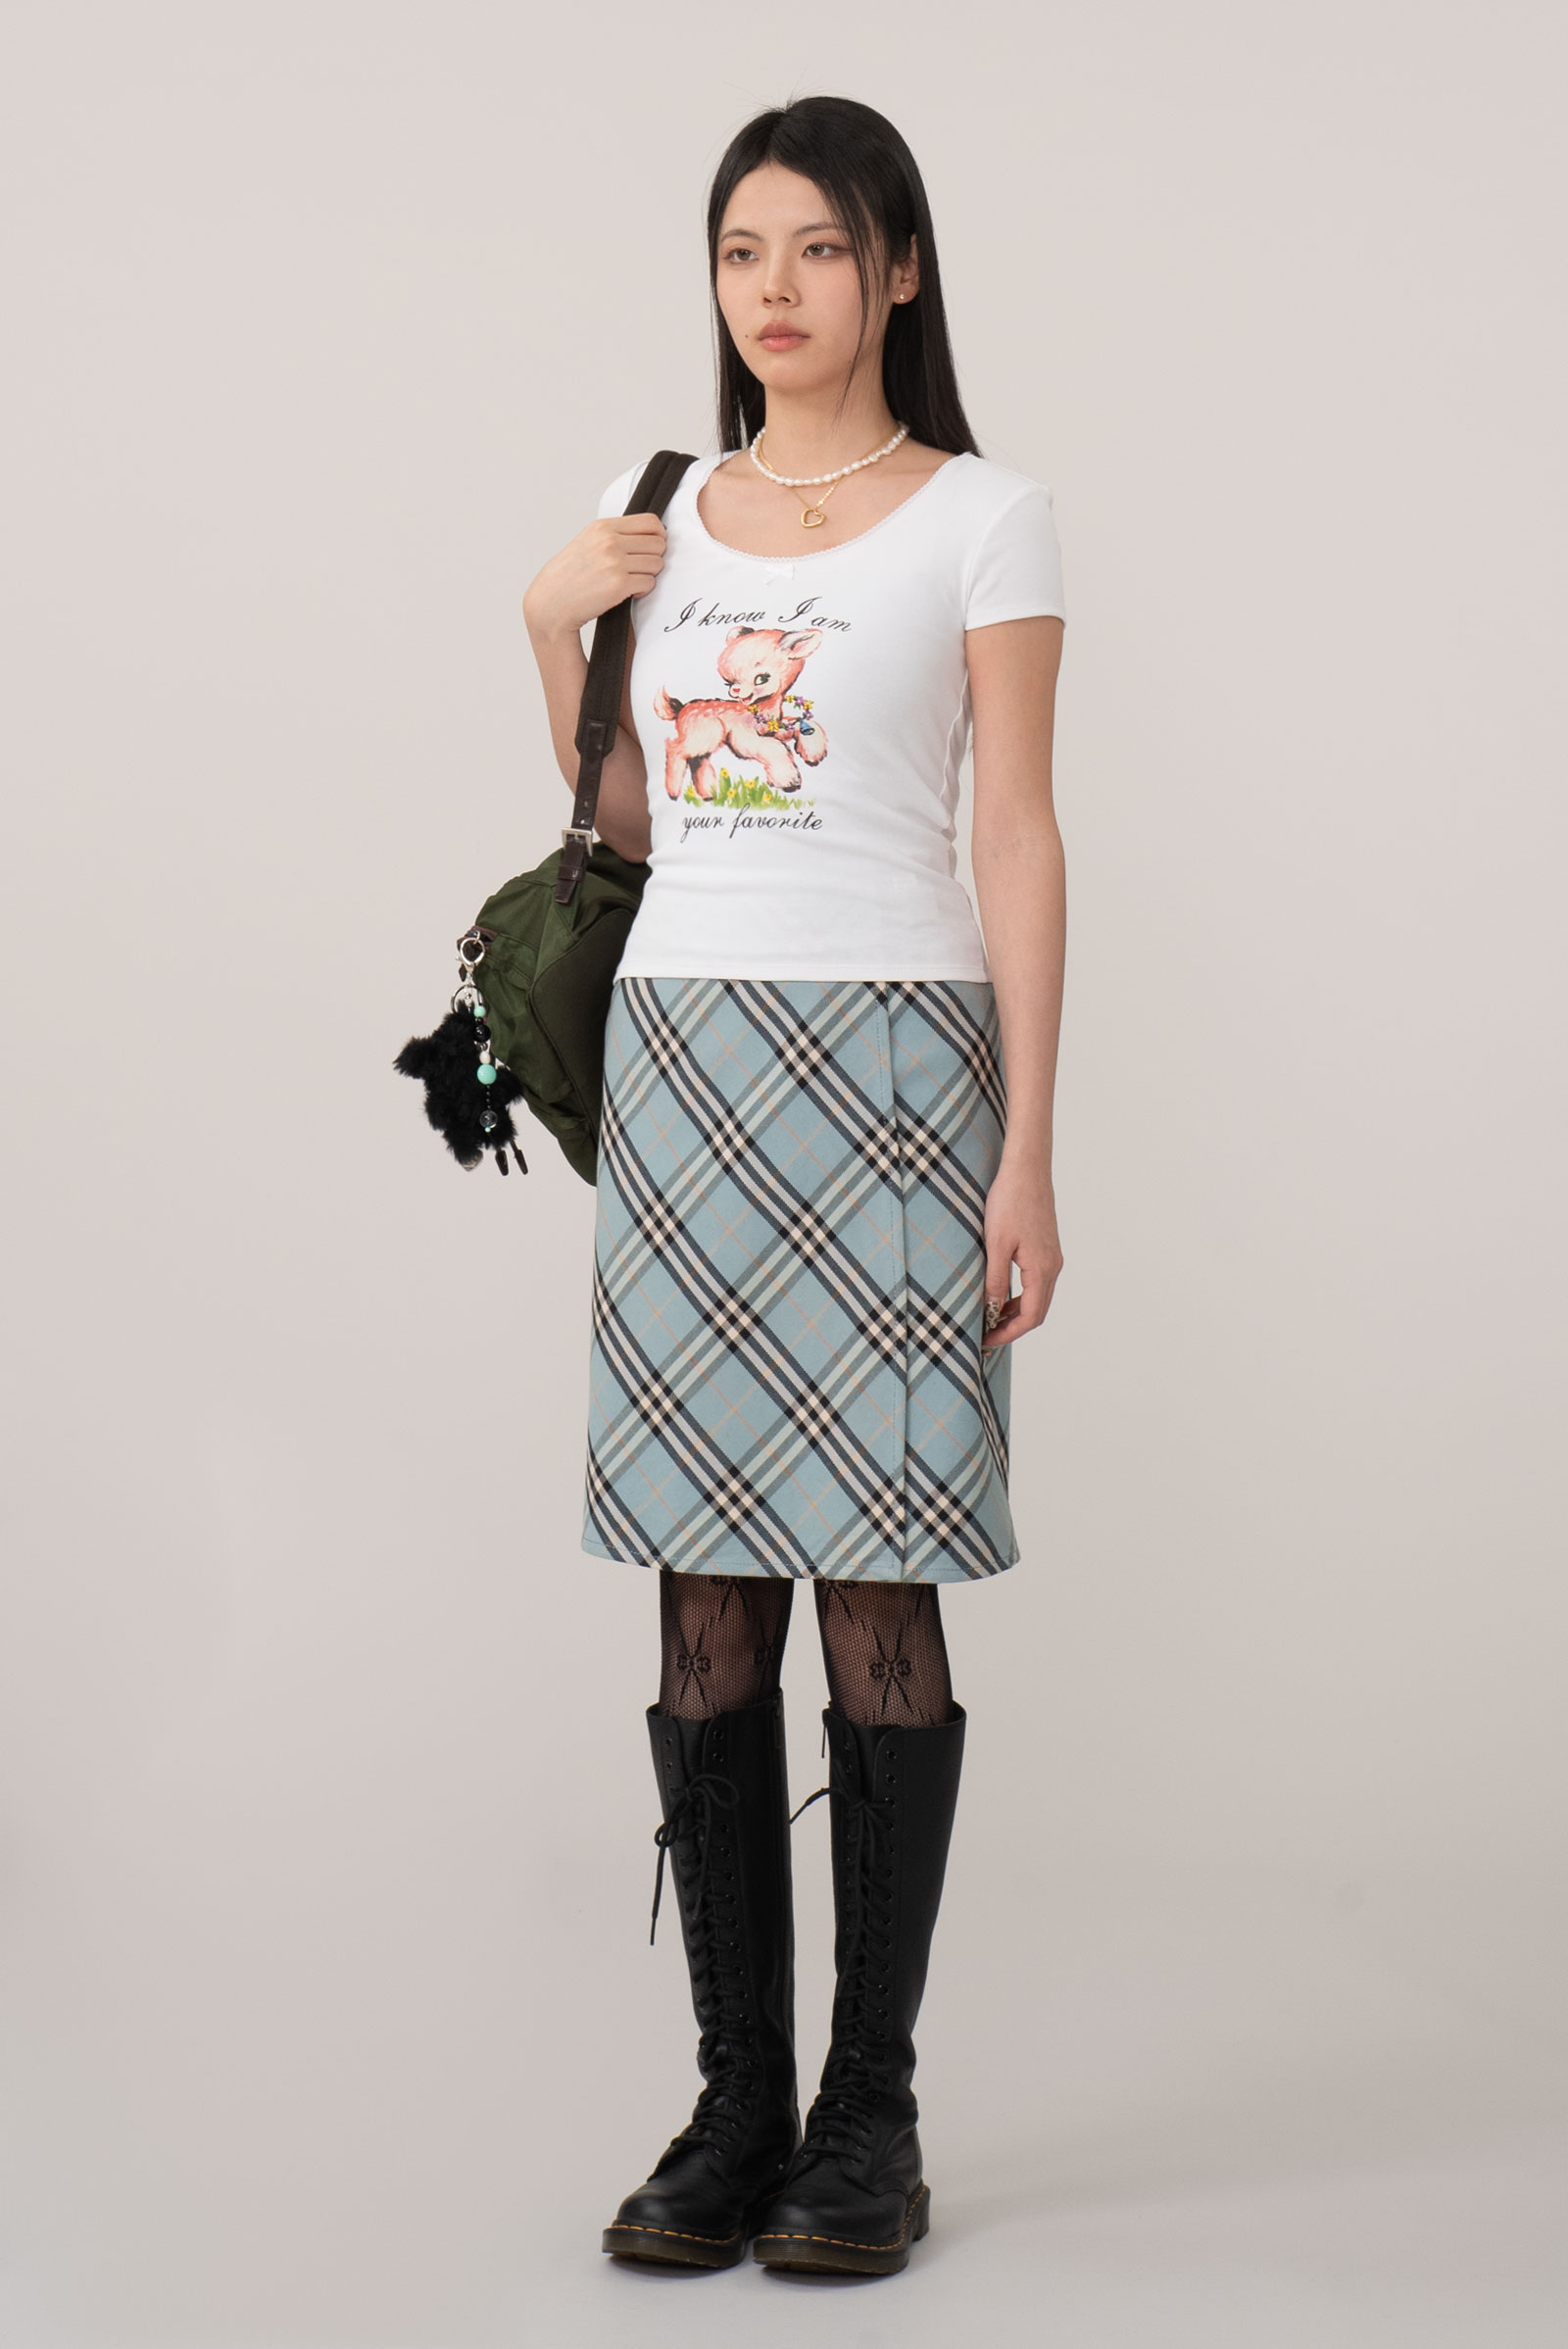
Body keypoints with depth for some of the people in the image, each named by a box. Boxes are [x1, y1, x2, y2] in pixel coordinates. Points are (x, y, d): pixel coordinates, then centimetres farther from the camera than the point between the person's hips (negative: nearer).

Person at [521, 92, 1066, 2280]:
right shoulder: (657, 516, 15)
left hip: (885, 1052, -4)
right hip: (679, 1050, 4)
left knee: (876, 1591, -4)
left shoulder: (980, 519, 2)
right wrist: (552, 627, 7)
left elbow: (1017, 838, -2)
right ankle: (737, 2096, 9)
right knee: (705, 1596, 2)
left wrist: (1028, 1153, -9)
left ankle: (871, 2106, 6)